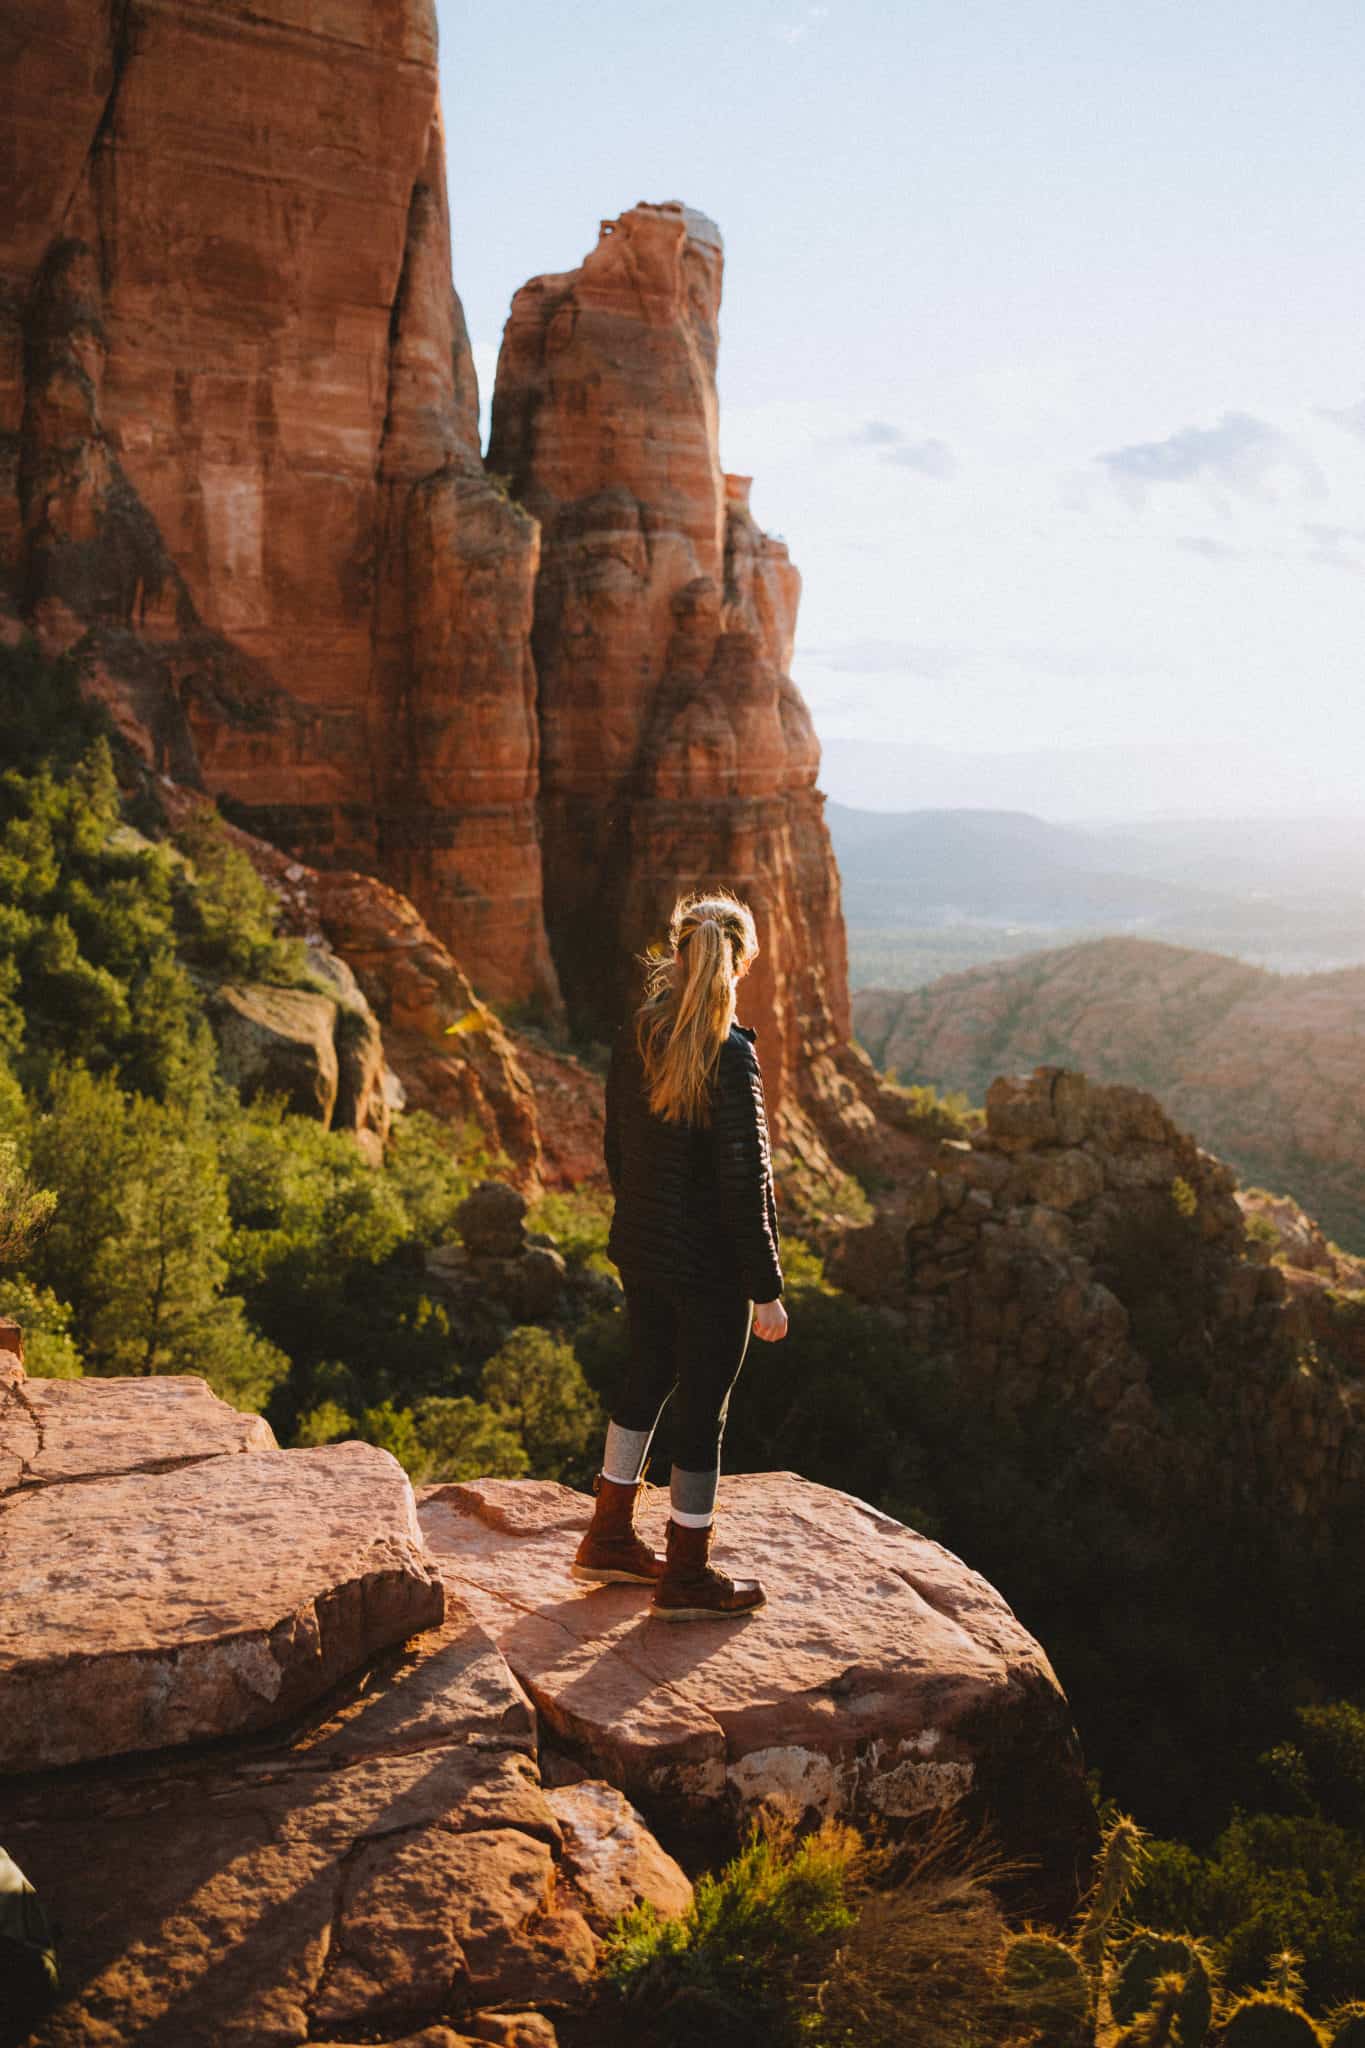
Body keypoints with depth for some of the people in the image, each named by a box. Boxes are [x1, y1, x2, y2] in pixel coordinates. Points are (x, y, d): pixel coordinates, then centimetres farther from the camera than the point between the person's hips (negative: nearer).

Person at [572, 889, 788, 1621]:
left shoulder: (634, 1039, 0)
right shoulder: (729, 1055, -22)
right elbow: (745, 1184, -20)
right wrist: (766, 1289, -13)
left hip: (641, 1251, 7)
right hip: (710, 1267, -7)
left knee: (645, 1382, 23)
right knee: (702, 1411, 7)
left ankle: (608, 1540, 37)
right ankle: (686, 1578, 22)